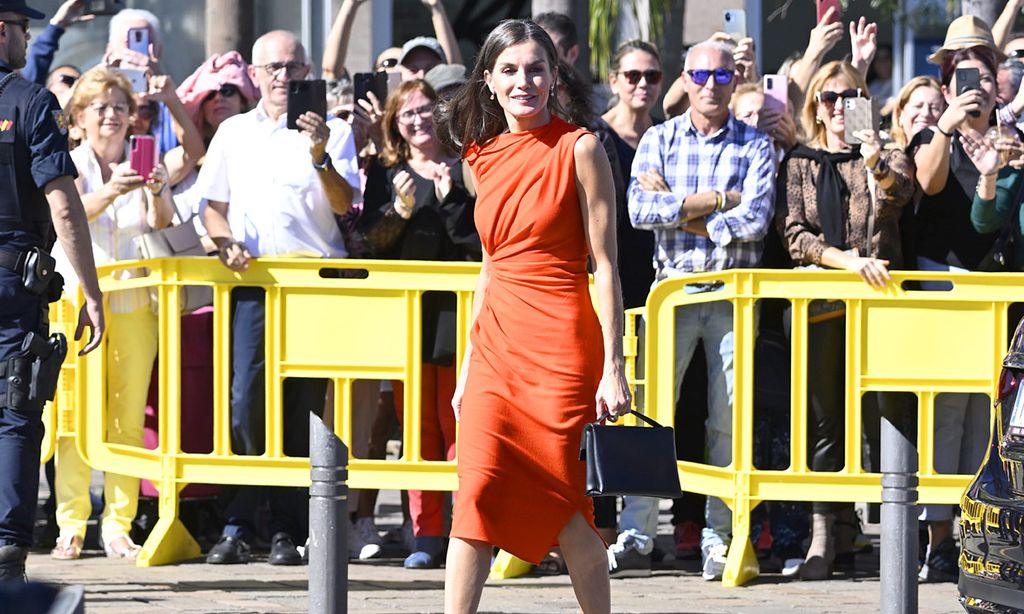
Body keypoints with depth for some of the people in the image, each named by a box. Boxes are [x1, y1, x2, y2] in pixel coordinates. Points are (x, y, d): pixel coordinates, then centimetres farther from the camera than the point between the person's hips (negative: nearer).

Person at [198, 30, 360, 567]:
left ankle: (287, 530, 1)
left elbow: (344, 205, -2)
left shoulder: (333, 132, 8)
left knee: (303, 405, -2)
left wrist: (320, 156, -17)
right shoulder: (234, 132, 16)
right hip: (253, 280, 1)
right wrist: (226, 241, -1)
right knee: (247, 399, -11)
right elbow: (214, 204, 18)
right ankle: (237, 526, -8)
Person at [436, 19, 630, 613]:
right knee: (476, 498, -3)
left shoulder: (579, 149, -5)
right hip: (497, 344, 5)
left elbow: (605, 266, -7)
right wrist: (468, 366, 17)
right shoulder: (485, 157, 12)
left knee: (566, 507, 0)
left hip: (560, 345, -5)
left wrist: (613, 368, -11)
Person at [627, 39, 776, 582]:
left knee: (729, 416, 0)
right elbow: (640, 211, -7)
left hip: (733, 294, 0)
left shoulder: (755, 146, 5)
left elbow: (755, 220, -9)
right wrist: (716, 201, -11)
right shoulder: (659, 140, 8)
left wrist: (679, 211, -8)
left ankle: (718, 534, 5)